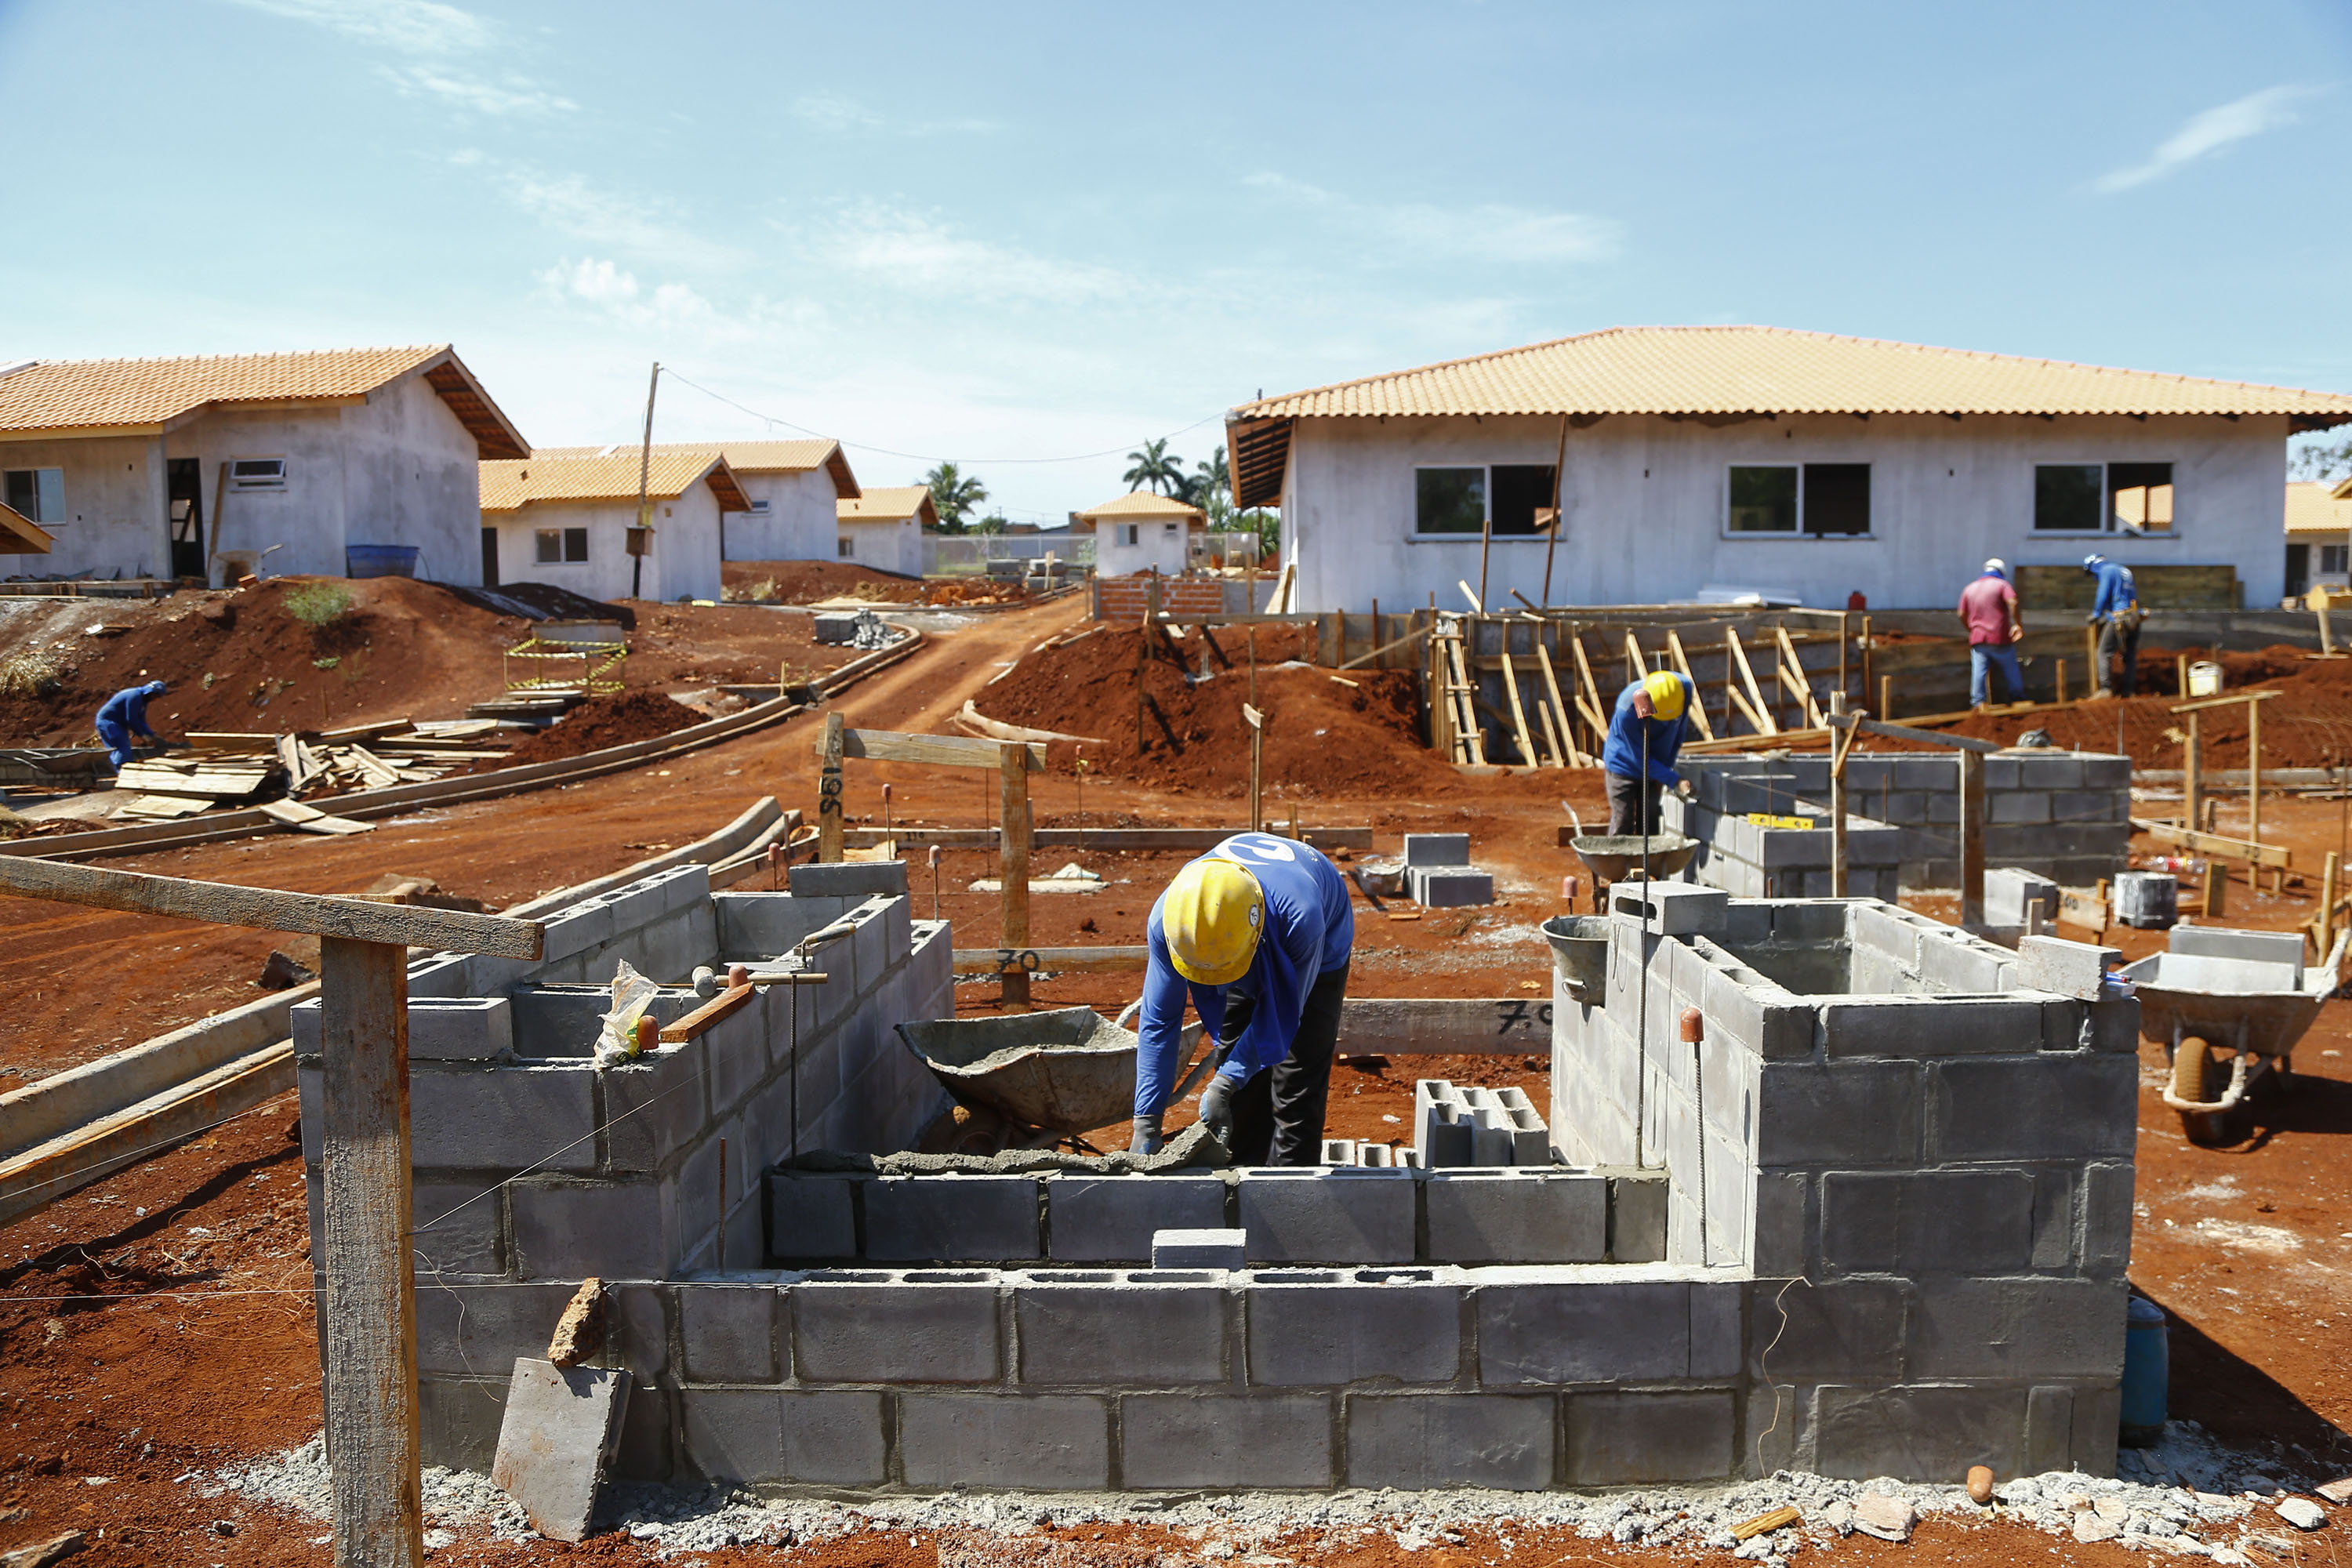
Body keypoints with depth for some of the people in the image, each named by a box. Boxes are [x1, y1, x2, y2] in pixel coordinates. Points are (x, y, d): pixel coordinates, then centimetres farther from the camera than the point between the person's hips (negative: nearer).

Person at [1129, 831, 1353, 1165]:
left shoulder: (1299, 916, -46)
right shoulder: (1167, 918, -35)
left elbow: (1282, 1014, -31)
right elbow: (1158, 1020, -25)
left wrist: (1224, 1084, -34)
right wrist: (1146, 1122, -26)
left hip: (1319, 954, -3)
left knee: (1296, 1090, -12)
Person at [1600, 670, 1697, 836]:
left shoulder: (1685, 687, -20)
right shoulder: (1626, 710, -35)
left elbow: (1679, 734, -1)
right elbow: (1640, 757, -25)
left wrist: (1667, 766, 1)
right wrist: (1675, 780, -27)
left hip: (1654, 768, 5)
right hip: (1624, 767, -5)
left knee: (1649, 827, 6)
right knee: (1622, 825, -5)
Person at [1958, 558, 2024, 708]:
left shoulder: (1969, 589, 12)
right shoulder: (2002, 585, 0)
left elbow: (1962, 614, 11)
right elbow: (2013, 602, -17)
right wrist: (2017, 625, -12)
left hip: (1978, 639, 3)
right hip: (2000, 639, -3)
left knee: (1978, 670, -2)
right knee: (2010, 670, 13)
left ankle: (1977, 702, -8)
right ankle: (2017, 698, 24)